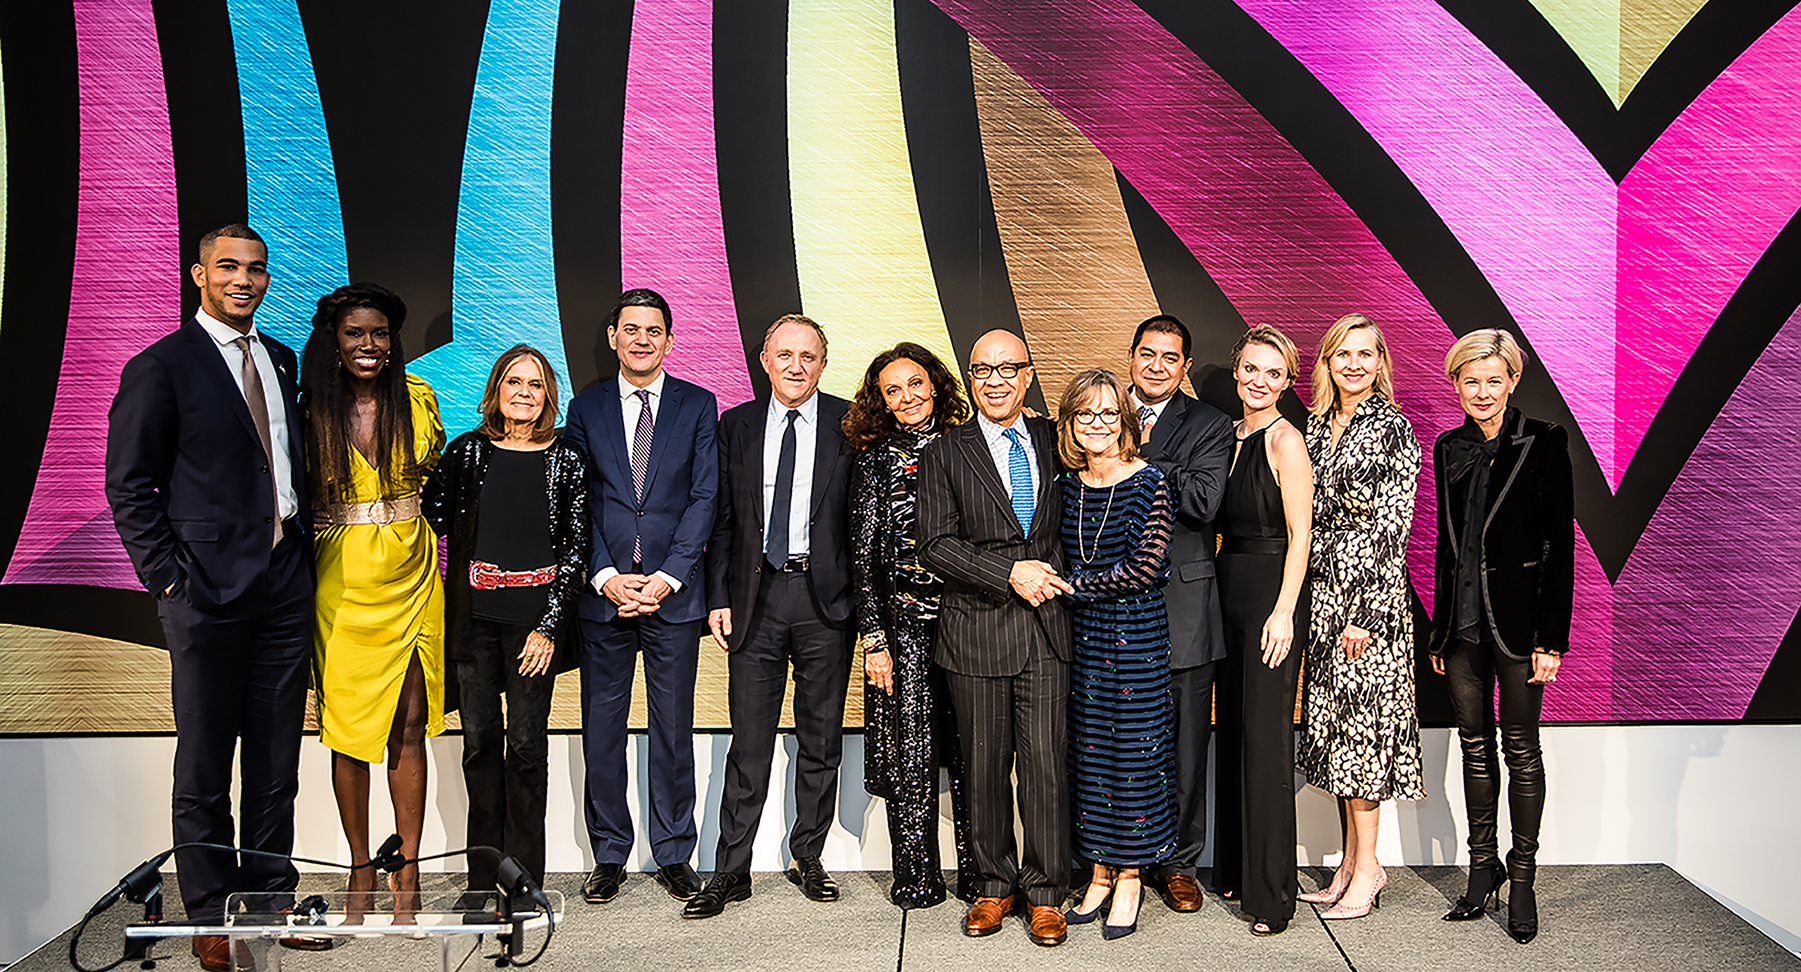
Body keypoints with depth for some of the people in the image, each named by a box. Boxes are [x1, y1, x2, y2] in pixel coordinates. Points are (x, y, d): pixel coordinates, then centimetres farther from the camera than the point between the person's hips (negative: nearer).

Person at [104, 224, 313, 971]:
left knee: (277, 760, 12)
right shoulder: (160, 367, -4)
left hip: (284, 586, 5)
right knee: (204, 766, 5)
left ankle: (271, 896, 24)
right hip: (209, 588, -5)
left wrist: (301, 555, 9)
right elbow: (129, 485, -5)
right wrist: (168, 579, -10)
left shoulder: (280, 361, 14)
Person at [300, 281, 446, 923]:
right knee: (348, 727, 6)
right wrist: (311, 521, -5)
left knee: (409, 726, 3)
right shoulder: (311, 411, -3)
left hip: (410, 574, 1)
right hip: (342, 578, -1)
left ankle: (407, 872, 13)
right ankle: (360, 870, 20)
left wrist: (405, 509, 7)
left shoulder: (417, 398, 2)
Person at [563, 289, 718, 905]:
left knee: (673, 729, 6)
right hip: (602, 590, 1)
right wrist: (606, 575, -9)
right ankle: (609, 856, 19)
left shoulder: (698, 406, 5)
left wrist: (667, 577, -10)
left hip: (672, 593, -1)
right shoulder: (586, 408, 8)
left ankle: (674, 855, 18)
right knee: (601, 729, 6)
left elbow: (705, 498, -1)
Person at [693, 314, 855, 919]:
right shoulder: (736, 425, 8)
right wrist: (718, 598, 1)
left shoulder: (849, 424, 2)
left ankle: (808, 859, 23)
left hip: (826, 596, -1)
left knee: (821, 738, 9)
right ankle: (731, 872, 12)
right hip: (755, 596, 1)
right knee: (749, 740, 3)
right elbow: (721, 520, 9)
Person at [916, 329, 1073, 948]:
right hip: (977, 631, -1)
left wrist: (1055, 577, 6)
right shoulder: (944, 454, 3)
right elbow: (935, 546, -5)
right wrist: (1009, 575, -13)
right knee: (983, 768, 7)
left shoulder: (1053, 442, 11)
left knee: (1045, 764, 0)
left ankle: (1045, 894, 14)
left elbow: (1069, 521, 23)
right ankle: (994, 885, 23)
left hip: (1047, 626, 1)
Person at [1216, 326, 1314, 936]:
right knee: (1231, 730, 13)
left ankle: (1271, 892, 4)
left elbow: (1300, 535, -13)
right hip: (1228, 592, 8)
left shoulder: (1284, 439, -9)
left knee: (1265, 736, -4)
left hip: (1271, 594, -7)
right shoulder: (1229, 435, 12)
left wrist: (1284, 611, -19)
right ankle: (1232, 867, 27)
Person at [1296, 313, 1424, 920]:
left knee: (1361, 721, -3)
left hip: (1369, 595, -7)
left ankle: (1367, 868, 8)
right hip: (1322, 593, 7)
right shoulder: (1315, 425, 12)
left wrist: (1366, 612, -16)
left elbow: (1393, 528, -12)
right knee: (1333, 723, 10)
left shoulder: (1392, 428, -7)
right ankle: (1351, 861, 20)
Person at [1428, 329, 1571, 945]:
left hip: (1517, 619, -5)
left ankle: (1522, 877, 15)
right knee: (1475, 745, 11)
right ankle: (1483, 868, 23)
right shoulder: (1448, 449, 9)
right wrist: (1439, 629, 12)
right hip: (1462, 622, 5)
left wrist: (1552, 638, -12)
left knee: (1520, 749, 4)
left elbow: (1561, 545, -8)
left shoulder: (1543, 444, -6)